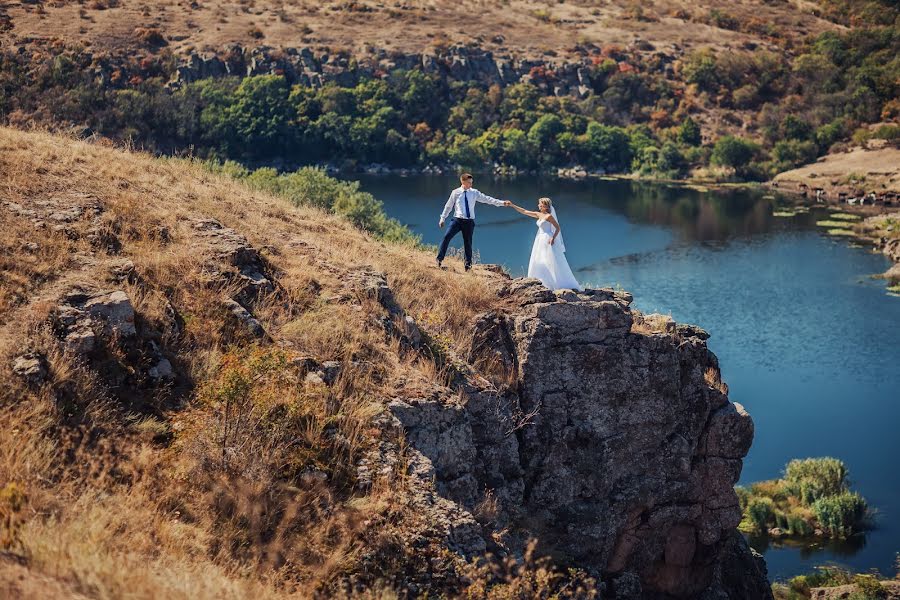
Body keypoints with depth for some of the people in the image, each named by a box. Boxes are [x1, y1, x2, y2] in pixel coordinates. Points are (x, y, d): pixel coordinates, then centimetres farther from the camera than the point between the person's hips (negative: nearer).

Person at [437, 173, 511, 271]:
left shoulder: (474, 193, 3)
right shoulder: (455, 193, 0)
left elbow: (487, 199, 0)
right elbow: (448, 206, 7)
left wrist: (503, 203, -8)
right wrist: (442, 218, 9)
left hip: (469, 221, 1)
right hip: (457, 220, -1)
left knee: (468, 243, 7)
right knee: (446, 237, -16)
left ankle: (468, 265, 20)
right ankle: (440, 259, -8)